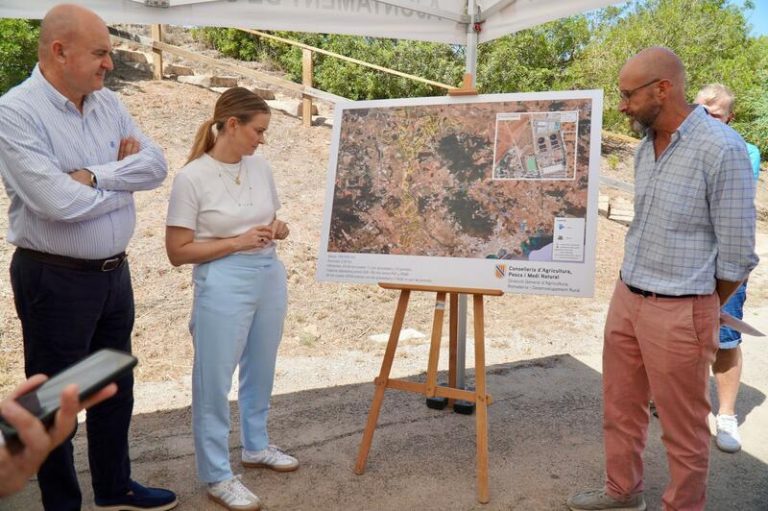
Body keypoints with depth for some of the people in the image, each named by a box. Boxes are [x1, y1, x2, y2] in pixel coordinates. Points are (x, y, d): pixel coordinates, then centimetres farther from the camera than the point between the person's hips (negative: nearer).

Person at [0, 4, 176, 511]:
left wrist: (95, 175, -18)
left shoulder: (108, 103, 5)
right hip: (55, 280, -7)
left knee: (116, 388, 19)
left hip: (114, 272, 7)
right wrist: (124, 177, -10)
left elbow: (156, 164, -3)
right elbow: (58, 202, -26)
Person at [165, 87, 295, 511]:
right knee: (214, 380, 3)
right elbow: (177, 252, -12)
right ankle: (217, 476, 19)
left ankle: (256, 446, 40)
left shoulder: (260, 167, 4)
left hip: (270, 277, 6)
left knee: (261, 371, 19)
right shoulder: (192, 177, -12)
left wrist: (277, 230, -5)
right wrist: (237, 241, -18)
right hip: (223, 285, -6)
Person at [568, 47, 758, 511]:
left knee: (683, 428, 9)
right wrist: (634, 292, 17)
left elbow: (737, 254, -13)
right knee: (620, 408, 21)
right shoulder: (646, 148, 7)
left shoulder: (722, 149, -18)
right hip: (626, 298, 8)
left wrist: (700, 313, 1)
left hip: (679, 312, -8)